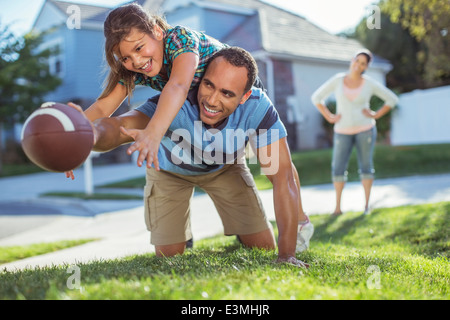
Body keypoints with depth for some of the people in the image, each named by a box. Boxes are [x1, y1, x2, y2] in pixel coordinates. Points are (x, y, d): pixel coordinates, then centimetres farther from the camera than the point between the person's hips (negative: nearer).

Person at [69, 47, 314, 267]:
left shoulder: (257, 107, -37)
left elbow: (283, 176, -36)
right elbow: (118, 126, -57)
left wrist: (286, 255, -41)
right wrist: (92, 134, -84)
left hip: (224, 168, 1)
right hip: (170, 169, -1)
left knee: (263, 247, -3)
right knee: (169, 255, 1)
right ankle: (181, 234, 35)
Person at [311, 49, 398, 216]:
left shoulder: (370, 84, -4)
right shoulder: (337, 80, -2)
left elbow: (392, 99, 3)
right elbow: (316, 98, 3)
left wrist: (376, 115, -5)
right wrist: (329, 117, -4)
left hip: (365, 129, -1)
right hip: (343, 131, 1)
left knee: (366, 166, 3)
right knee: (338, 169, -3)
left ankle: (366, 205, 13)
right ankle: (338, 206, 10)